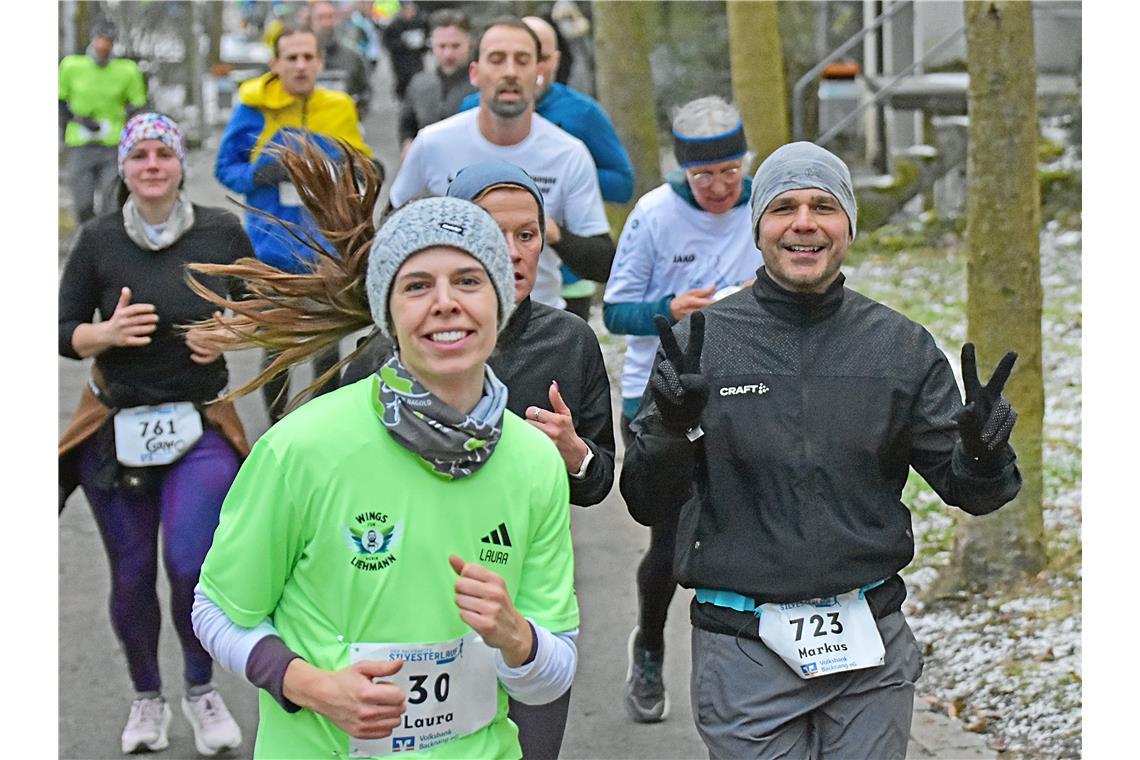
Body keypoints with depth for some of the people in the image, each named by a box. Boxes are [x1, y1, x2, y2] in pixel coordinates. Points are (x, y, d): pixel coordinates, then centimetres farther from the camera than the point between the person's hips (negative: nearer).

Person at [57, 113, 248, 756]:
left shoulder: (222, 233, -3)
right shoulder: (98, 240, -2)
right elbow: (62, 332, 2)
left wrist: (229, 335, -10)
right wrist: (107, 332, -19)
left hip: (200, 427, -1)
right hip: (116, 430, 1)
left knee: (190, 563, -16)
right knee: (131, 573, 7)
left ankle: (202, 689, 11)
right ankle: (147, 698, 30)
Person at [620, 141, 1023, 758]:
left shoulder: (901, 345, 4)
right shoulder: (700, 340, -3)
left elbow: (963, 489, 4)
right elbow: (647, 505, -4)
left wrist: (983, 454, -18)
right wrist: (672, 428, -24)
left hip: (871, 646, 2)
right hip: (745, 650, -2)